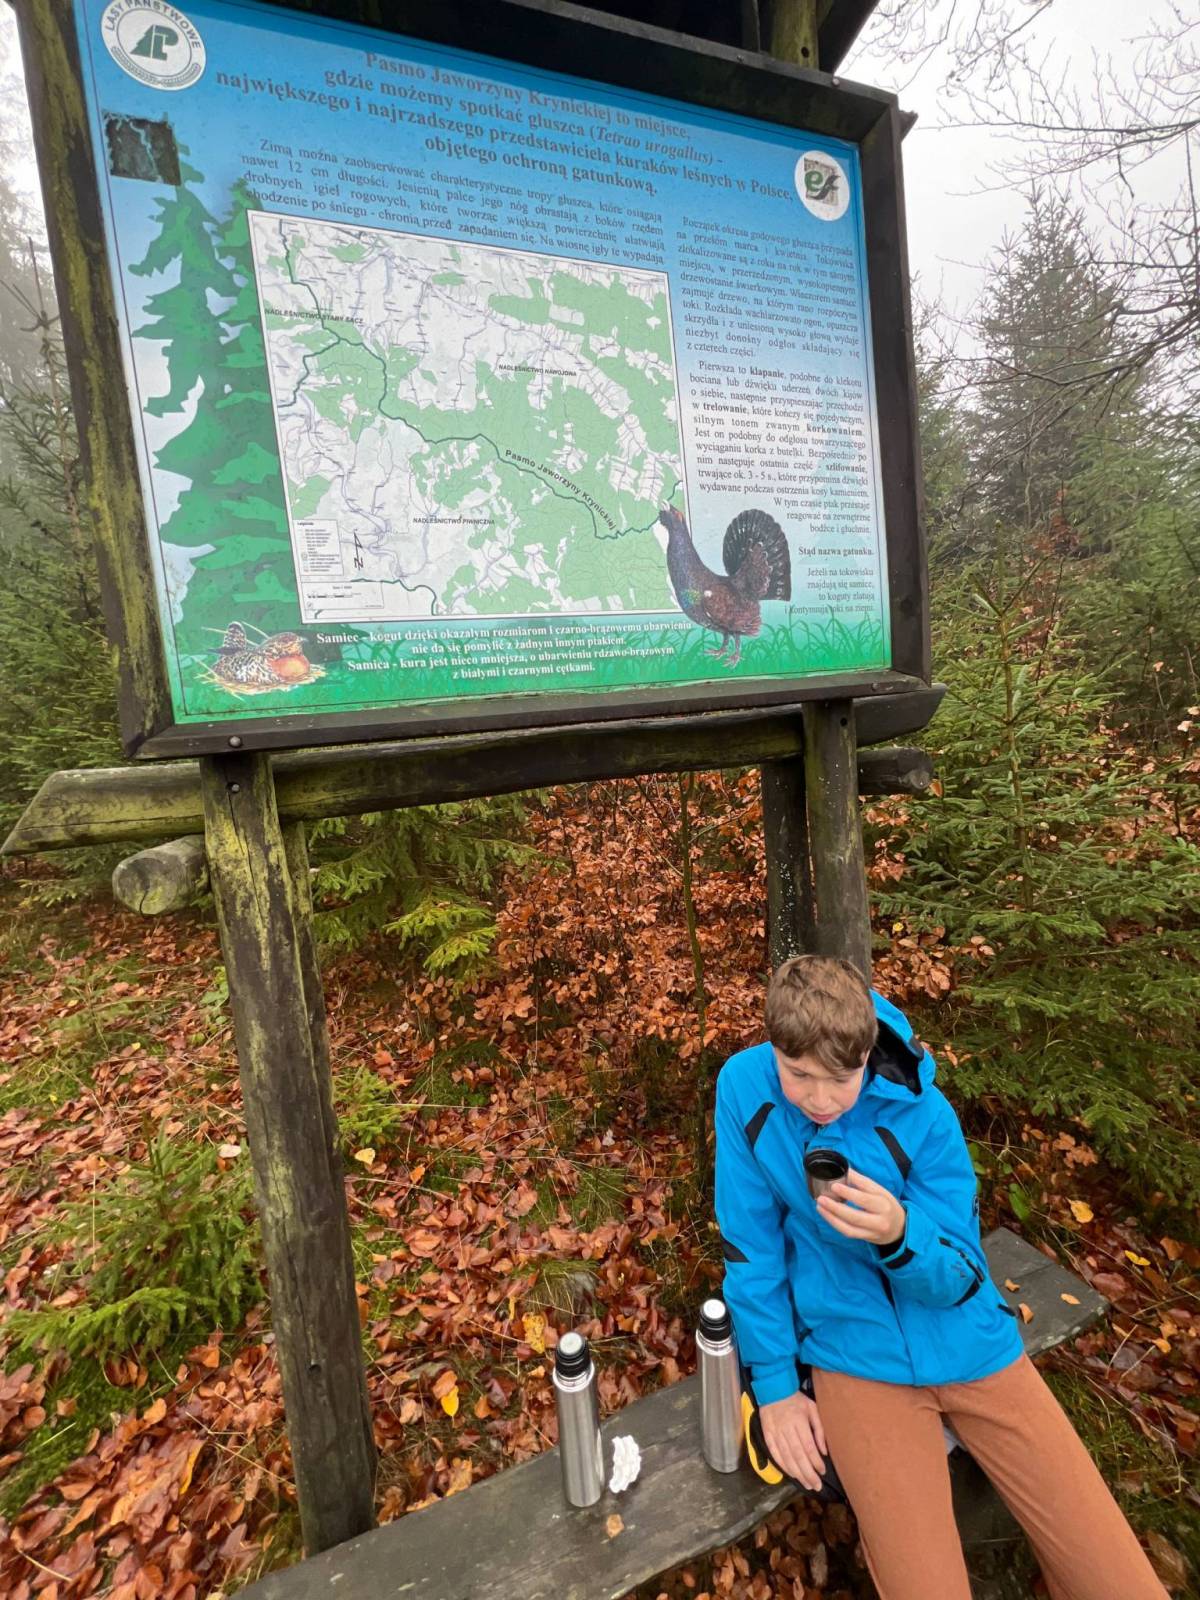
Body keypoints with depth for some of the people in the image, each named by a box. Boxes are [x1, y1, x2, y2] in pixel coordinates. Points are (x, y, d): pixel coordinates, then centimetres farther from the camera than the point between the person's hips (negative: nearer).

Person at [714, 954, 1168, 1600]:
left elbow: (961, 1280, -10)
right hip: (859, 1358, -1)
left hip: (969, 1345, 1)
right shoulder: (744, 1086, -17)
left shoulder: (921, 1113, -17)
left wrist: (899, 1234, -32)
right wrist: (774, 1382, -5)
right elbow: (750, 1245, -7)